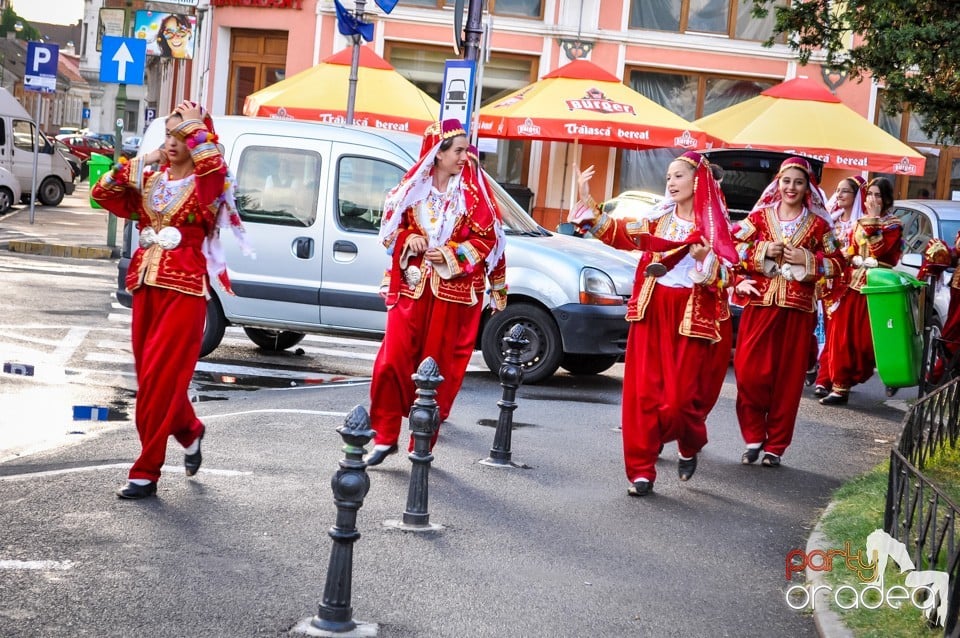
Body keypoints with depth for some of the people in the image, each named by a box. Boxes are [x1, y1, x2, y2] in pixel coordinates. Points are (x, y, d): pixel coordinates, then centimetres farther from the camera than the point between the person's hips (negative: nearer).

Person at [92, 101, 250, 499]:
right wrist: (140, 162, 2)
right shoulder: (150, 180, 13)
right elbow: (102, 193, 9)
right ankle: (190, 432, 38)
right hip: (146, 284, 6)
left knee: (160, 379, -8)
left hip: (185, 289, -6)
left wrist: (195, 126, -13)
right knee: (150, 375, 12)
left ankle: (146, 472, -3)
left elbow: (214, 164, -27)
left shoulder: (206, 182, -3)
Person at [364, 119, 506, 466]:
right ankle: (385, 436, 6)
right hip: (413, 286, 1)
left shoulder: (473, 190, -1)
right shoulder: (414, 186, 4)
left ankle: (422, 446, 12)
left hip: (454, 292, -1)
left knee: (439, 368, 2)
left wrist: (450, 255, -13)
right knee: (393, 360, -7)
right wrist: (409, 239, -8)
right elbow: (393, 225, 12)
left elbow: (486, 238, -2)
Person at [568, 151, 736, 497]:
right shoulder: (658, 218, 9)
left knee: (680, 397, -3)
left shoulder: (715, 226, 0)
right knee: (644, 393, -3)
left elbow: (722, 279, -6)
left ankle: (690, 447, 29)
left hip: (692, 319, -3)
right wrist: (586, 201, -9)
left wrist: (706, 258, -25)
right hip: (652, 314, 3)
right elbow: (616, 233, -1)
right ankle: (641, 470, 2)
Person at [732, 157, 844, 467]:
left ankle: (776, 445, 12)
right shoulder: (760, 215, 5)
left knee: (788, 377, 2)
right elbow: (731, 247, 3)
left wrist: (807, 260, -9)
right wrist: (763, 250, -10)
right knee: (749, 371, -7)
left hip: (798, 308, 0)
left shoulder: (819, 224, 5)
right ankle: (754, 437, 9)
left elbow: (837, 265, 7)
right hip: (760, 303, 0)